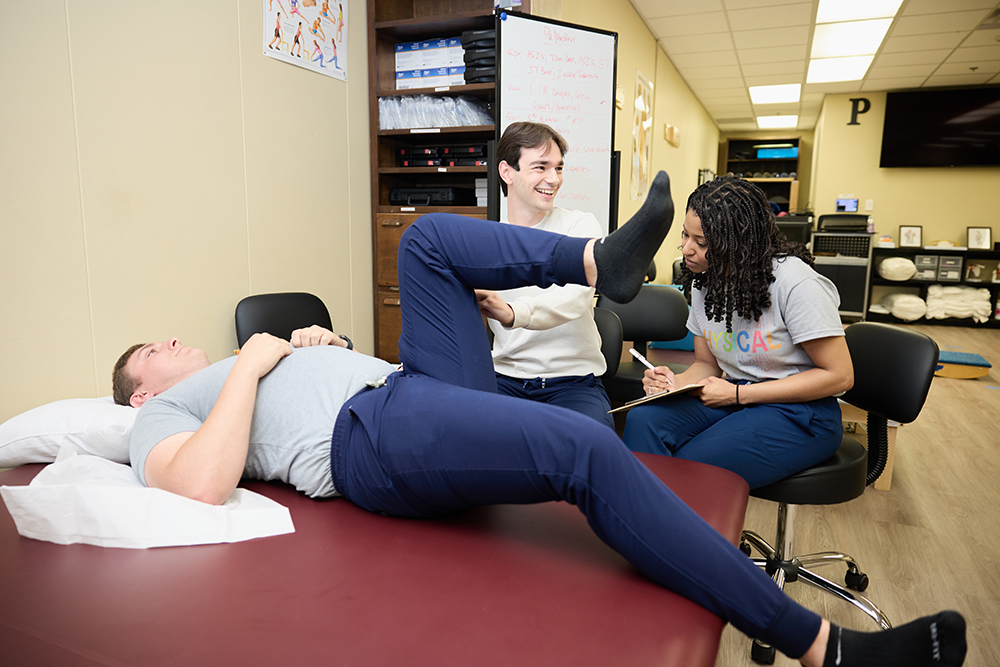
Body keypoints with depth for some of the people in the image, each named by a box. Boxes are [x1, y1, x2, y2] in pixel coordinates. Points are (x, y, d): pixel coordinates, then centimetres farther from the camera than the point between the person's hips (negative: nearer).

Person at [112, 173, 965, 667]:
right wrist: (251, 365, -2)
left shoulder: (247, 368, 38)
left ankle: (600, 260, -6)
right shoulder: (164, 416, 15)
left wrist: (324, 344, 17)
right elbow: (201, 485, -10)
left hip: (421, 391, 9)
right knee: (586, 450, -29)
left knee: (427, 237, 7)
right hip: (371, 433, -9)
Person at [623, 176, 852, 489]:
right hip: (737, 399, 6)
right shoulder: (704, 282, 5)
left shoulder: (794, 281, -16)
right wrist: (677, 382, -12)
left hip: (800, 411, -6)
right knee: (643, 420, -22)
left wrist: (738, 394, -18)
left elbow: (839, 375, -14)